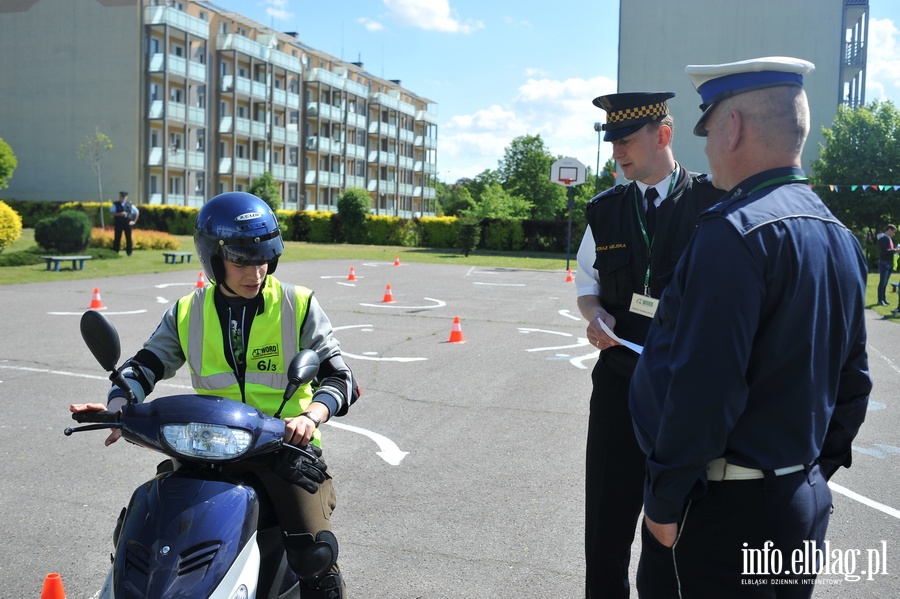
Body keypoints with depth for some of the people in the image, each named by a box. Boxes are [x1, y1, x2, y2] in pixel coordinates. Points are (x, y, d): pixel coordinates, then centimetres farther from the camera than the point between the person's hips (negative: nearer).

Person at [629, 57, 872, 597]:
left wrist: (664, 502, -15)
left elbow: (701, 388, -24)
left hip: (724, 512, -8)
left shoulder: (735, 231, -20)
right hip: (804, 505, 9)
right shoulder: (840, 237, 7)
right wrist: (815, 473, 20)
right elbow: (852, 383, 13)